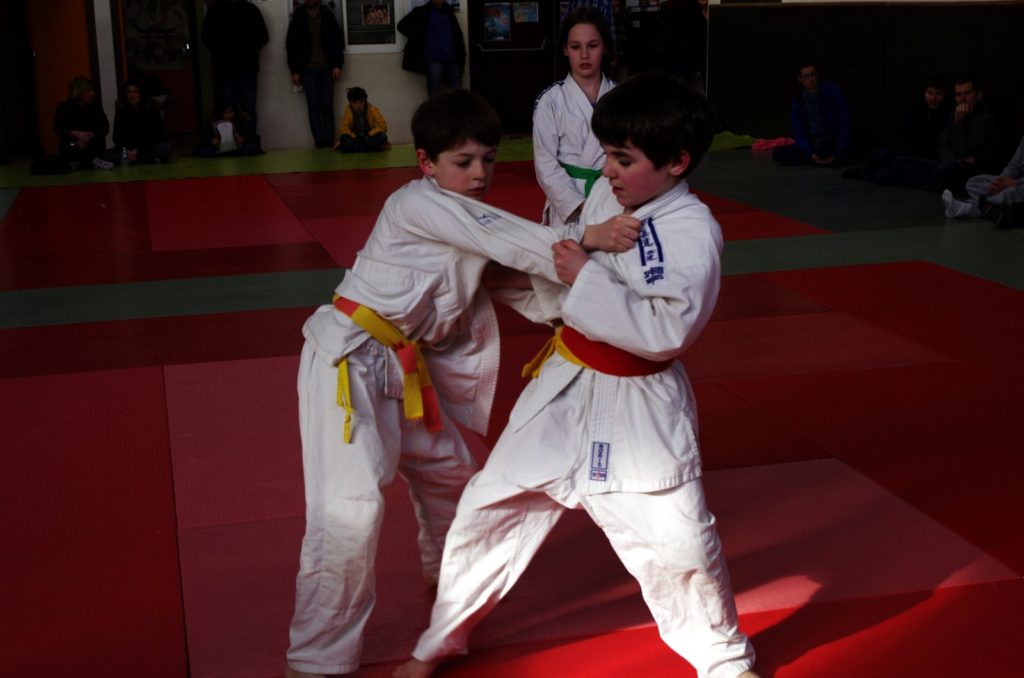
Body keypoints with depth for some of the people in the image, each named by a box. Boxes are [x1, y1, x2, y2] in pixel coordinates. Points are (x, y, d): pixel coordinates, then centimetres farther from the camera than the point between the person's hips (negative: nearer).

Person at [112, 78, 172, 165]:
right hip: (130, 148, 2)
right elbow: (118, 135, -6)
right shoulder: (121, 110, -2)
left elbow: (155, 134, -17)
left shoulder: (151, 107, -9)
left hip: (151, 145, -2)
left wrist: (139, 150, -29)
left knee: (166, 147, -34)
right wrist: (125, 150, -28)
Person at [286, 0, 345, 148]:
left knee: (327, 106, -4)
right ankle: (320, 141, -5)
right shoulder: (297, 19, 4)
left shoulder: (328, 17, 6)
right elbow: (290, 46, 4)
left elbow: (338, 41, 7)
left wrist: (337, 65, -3)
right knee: (313, 106, -4)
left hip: (326, 68, 0)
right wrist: (294, 71, -2)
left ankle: (329, 141, -4)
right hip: (308, 69, 0)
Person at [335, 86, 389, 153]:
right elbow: (344, 129, -8)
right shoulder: (347, 112, -9)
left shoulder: (373, 110, -11)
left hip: (369, 137, -1)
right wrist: (354, 136, -24)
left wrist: (370, 134, -21)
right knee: (344, 138, -33)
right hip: (355, 139, 1)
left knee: (382, 136, -31)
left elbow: (383, 126, -12)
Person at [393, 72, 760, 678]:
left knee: (682, 541, 1)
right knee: (491, 505, 10)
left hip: (639, 406, -6)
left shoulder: (694, 231, -20)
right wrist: (548, 266, -5)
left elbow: (665, 333, -27)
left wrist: (588, 278, -28)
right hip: (565, 387, 6)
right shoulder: (606, 195, 0)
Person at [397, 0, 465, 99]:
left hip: (452, 60, 4)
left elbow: (458, 35, 21)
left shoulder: (449, 12, 16)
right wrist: (419, 41, -5)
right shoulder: (422, 12, 4)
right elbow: (402, 25, 1)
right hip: (433, 60, -4)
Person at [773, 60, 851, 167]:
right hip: (811, 146, 5)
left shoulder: (832, 90, -10)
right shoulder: (797, 102, 2)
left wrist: (839, 154, -21)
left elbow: (844, 123, -14)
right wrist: (812, 155, -22)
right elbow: (799, 133, -5)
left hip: (833, 144, -5)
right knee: (778, 153, -16)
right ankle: (823, 159, -9)